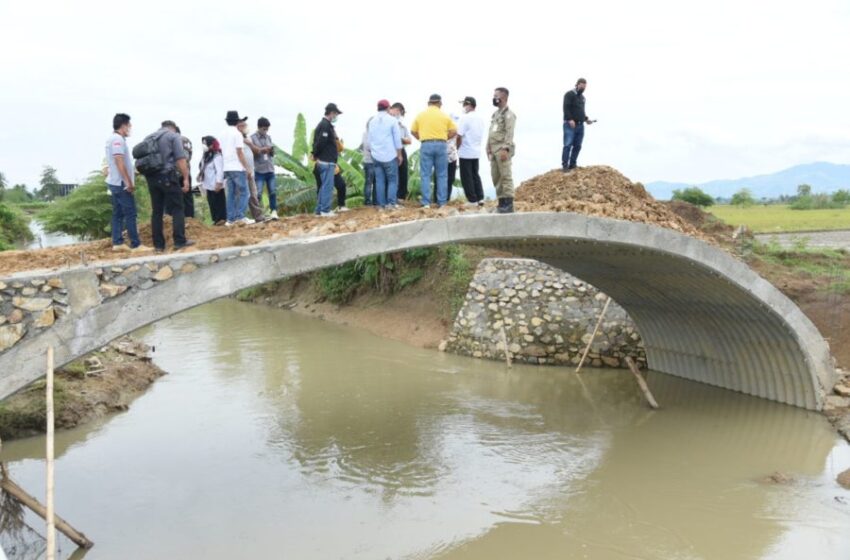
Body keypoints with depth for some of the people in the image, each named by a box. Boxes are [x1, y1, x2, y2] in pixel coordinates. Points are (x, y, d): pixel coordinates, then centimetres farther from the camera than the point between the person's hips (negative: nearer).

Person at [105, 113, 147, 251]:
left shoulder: (112, 138, 16)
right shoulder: (118, 139, -16)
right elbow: (119, 162, -22)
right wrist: (129, 182, -21)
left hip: (115, 182, 10)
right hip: (121, 183, -10)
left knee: (118, 213, 10)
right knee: (130, 214, -8)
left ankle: (117, 243, 12)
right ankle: (136, 244, -8)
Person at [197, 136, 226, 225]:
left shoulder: (217, 156, -15)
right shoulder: (205, 156, 13)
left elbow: (220, 171, -21)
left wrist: (219, 183, -26)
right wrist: (201, 180, 17)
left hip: (216, 186, -9)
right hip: (209, 185, 9)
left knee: (219, 202, -2)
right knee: (211, 203, 12)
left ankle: (222, 219, 4)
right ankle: (215, 219, 19)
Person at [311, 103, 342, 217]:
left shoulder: (324, 124, 18)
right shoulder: (326, 125, -14)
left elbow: (318, 142, 17)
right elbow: (320, 142, -21)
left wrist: (315, 154, 10)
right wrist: (316, 155, -10)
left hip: (326, 161, 10)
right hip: (327, 161, -10)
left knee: (324, 186, 14)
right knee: (327, 186, -7)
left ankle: (319, 210, 17)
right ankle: (325, 210, -5)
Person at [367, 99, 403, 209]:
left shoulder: (372, 121, 10)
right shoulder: (392, 120, -3)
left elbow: (370, 139, 13)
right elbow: (397, 139, -3)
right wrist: (399, 154, 2)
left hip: (376, 156, 4)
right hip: (390, 155, -4)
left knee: (379, 181, 5)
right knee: (392, 180, 1)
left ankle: (381, 204, 2)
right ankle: (391, 203, -8)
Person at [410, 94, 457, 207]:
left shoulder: (420, 115, 7)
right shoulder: (444, 116, 4)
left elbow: (413, 131, 8)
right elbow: (454, 131, 4)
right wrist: (443, 138, 14)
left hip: (426, 145, 0)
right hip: (441, 145, 0)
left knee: (425, 175, 3)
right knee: (442, 175, 6)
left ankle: (426, 202, 0)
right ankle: (442, 202, 6)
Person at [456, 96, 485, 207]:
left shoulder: (465, 118, -14)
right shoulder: (480, 119, 9)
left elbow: (459, 136, -16)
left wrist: (457, 148, -2)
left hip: (466, 153, -7)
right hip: (477, 152, 7)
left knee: (467, 177, 1)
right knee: (475, 175, 16)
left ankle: (472, 200, 1)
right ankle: (480, 198, 12)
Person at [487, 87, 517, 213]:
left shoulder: (508, 114, -8)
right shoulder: (495, 114, 20)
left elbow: (509, 133, -17)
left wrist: (505, 149, -24)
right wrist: (488, 148, 19)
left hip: (502, 149, -9)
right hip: (494, 149, 9)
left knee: (505, 176, -10)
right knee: (495, 176, 10)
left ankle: (508, 203, -10)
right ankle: (501, 201, 17)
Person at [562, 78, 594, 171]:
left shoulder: (582, 97, 22)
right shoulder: (570, 94, -4)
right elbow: (566, 108, -14)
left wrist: (586, 119, 15)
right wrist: (570, 119, -23)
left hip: (580, 125, 8)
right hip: (570, 125, -8)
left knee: (577, 146, 4)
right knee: (568, 145, -12)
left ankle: (572, 165, 9)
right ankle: (564, 165, -11)